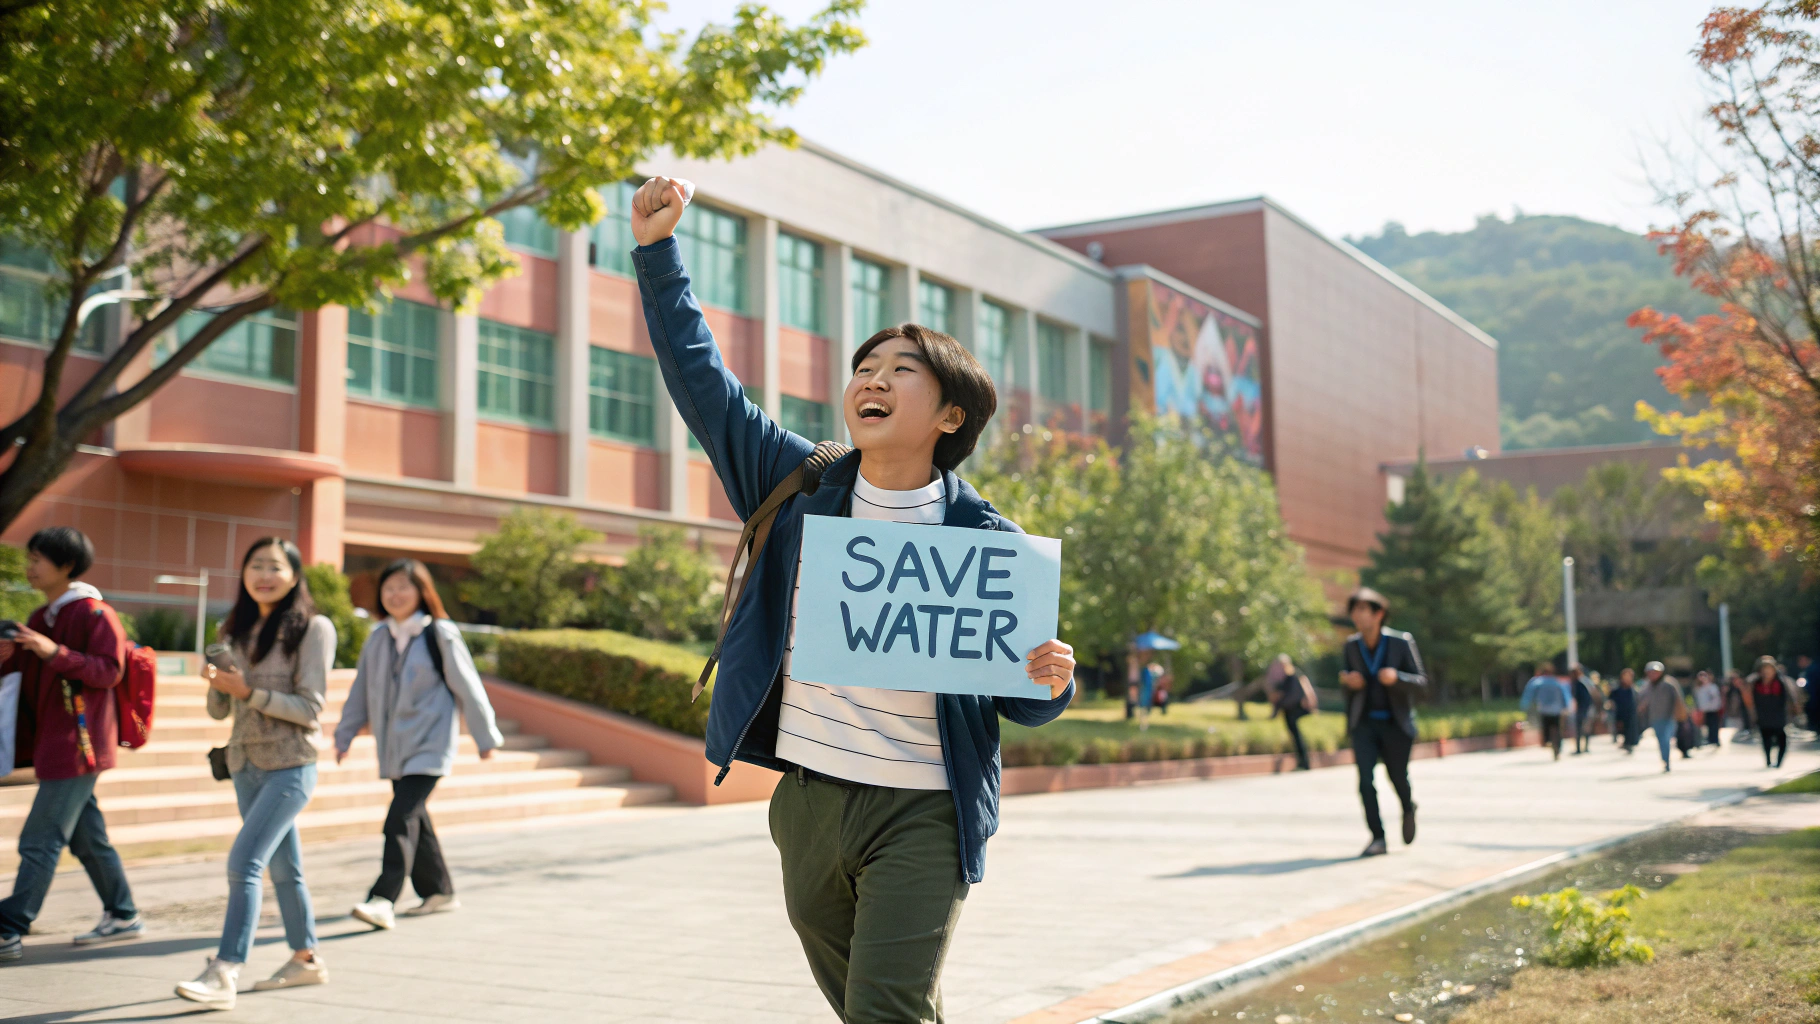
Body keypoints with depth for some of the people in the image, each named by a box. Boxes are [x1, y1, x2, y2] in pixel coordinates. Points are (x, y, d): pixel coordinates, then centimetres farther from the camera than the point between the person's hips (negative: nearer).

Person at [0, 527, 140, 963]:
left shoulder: (95, 613, -10)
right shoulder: (42, 617, 16)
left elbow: (109, 671, -18)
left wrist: (54, 652, -28)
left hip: (77, 746, -9)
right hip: (52, 744, 9)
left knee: (39, 841, -8)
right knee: (87, 837, 14)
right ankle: (122, 915, 22)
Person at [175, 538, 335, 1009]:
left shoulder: (314, 629, -10)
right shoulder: (236, 630, 8)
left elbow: (310, 709, -13)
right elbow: (219, 710, 9)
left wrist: (250, 692, -23)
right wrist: (216, 683, -12)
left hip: (290, 767, -6)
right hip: (245, 763, 6)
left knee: (244, 862, -15)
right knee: (282, 867, 15)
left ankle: (224, 974, -16)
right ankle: (306, 958, 27)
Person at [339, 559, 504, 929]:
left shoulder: (439, 634, -6)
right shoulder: (378, 638, 9)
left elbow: (466, 687, -2)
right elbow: (361, 690, 18)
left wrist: (486, 736, 1)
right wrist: (344, 734, 17)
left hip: (429, 745, -6)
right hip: (393, 747, 6)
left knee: (401, 818, -17)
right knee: (414, 820, 13)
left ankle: (382, 900, -22)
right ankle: (438, 891, 27)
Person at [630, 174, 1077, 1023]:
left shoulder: (988, 542, -5)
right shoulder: (800, 487, 2)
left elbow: (1017, 701, 2)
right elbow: (701, 380, 4)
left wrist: (1051, 682, -21)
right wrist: (657, 250, 1)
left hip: (922, 816, -4)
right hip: (807, 802, 4)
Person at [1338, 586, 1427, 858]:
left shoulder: (1401, 642, -12)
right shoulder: (1352, 645, -1)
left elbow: (1422, 685, -11)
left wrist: (1396, 677, -31)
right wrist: (1347, 681, -11)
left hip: (1396, 724, -2)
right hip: (1364, 723, 2)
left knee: (1398, 779, 9)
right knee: (1365, 778, -15)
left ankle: (1408, 808, 44)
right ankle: (1377, 838, -9)